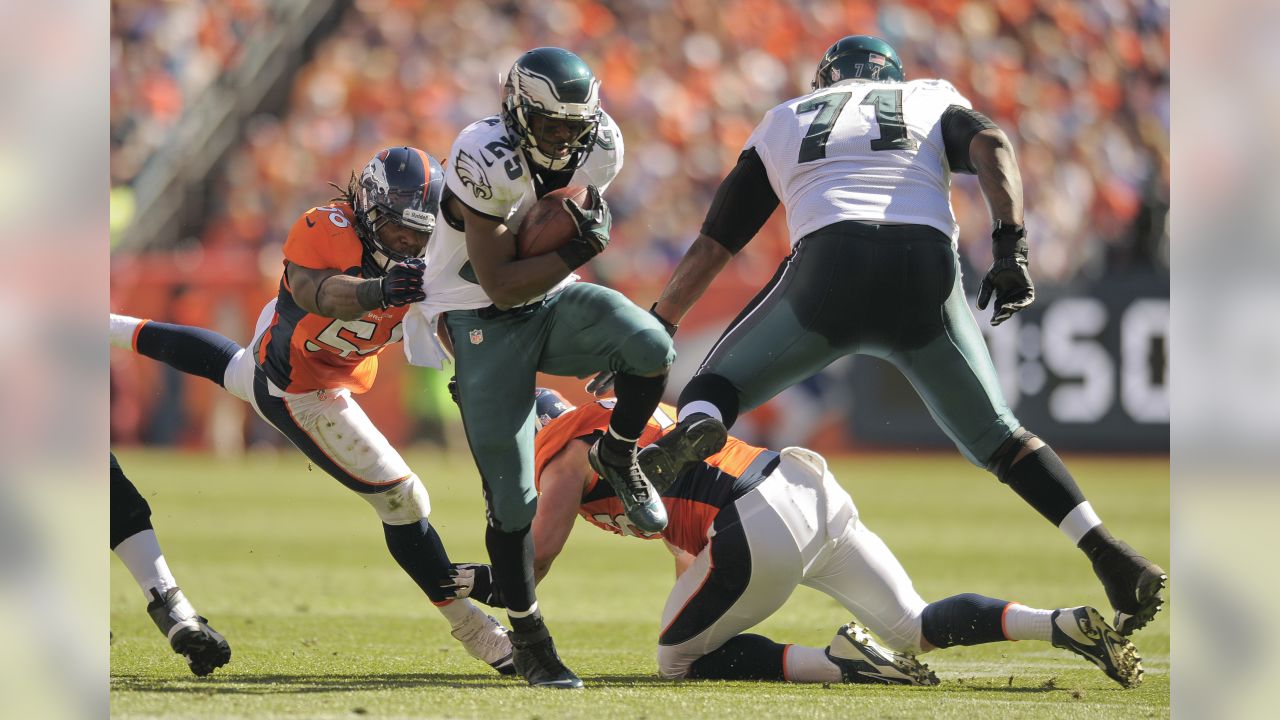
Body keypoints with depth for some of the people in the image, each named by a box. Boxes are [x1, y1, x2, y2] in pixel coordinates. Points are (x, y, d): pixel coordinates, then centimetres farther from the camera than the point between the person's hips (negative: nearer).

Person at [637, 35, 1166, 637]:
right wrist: (1010, 246, -3)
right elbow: (991, 146, 7)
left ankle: (693, 428, -18)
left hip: (829, 264, -1)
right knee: (997, 439, 17)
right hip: (926, 275, 1)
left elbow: (710, 248, 31)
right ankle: (1112, 558, 0)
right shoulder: (934, 102, 31)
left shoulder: (783, 124, 32)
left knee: (719, 383, 19)